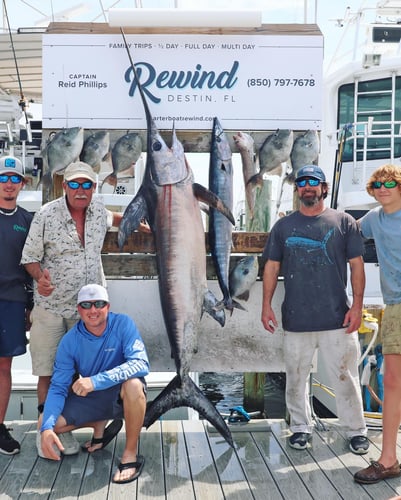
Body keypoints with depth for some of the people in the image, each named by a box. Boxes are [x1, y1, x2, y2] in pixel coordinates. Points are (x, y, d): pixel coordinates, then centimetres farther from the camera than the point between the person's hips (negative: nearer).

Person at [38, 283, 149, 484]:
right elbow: (58, 387, -13)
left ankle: (131, 455, -19)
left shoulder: (123, 324, -21)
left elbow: (141, 364, -33)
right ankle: (100, 424, 13)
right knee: (46, 422, -13)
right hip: (91, 398, 4)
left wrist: (96, 380, -43)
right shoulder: (69, 341, -13)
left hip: (123, 393, -4)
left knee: (134, 384, -38)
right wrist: (47, 428, -30)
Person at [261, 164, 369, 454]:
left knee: (346, 378, 4)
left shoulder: (344, 222, 4)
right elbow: (272, 267, 10)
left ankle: (356, 430, 19)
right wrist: (266, 305, 3)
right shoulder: (283, 226, 9)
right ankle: (300, 427, 25)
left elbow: (357, 266, 2)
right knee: (297, 377, 10)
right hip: (296, 319, 2)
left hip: (337, 318, -2)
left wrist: (357, 305, -6)